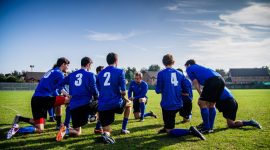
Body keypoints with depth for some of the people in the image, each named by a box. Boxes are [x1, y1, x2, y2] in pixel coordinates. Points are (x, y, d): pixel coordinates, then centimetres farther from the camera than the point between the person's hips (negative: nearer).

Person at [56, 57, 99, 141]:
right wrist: (96, 99, 14)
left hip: (73, 106, 5)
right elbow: (94, 90, -5)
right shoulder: (90, 75, 2)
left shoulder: (71, 75, 16)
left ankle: (65, 129, -17)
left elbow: (60, 84, 12)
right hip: (86, 104, -5)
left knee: (77, 132, 15)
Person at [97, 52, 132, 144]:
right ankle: (124, 129, 30)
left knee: (107, 132, 18)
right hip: (116, 103, -3)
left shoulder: (100, 74, 13)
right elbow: (123, 92, -7)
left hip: (102, 106, 4)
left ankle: (106, 133, -17)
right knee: (128, 103, 31)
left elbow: (99, 90, 14)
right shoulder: (120, 71, -2)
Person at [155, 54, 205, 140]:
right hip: (178, 104, 6)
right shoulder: (179, 73, 5)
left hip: (167, 105, -6)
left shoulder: (161, 73, -9)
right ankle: (166, 128, 37)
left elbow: (158, 90, -6)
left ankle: (190, 132, -19)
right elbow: (185, 89, 8)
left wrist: (156, 88, 17)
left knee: (170, 131, 3)